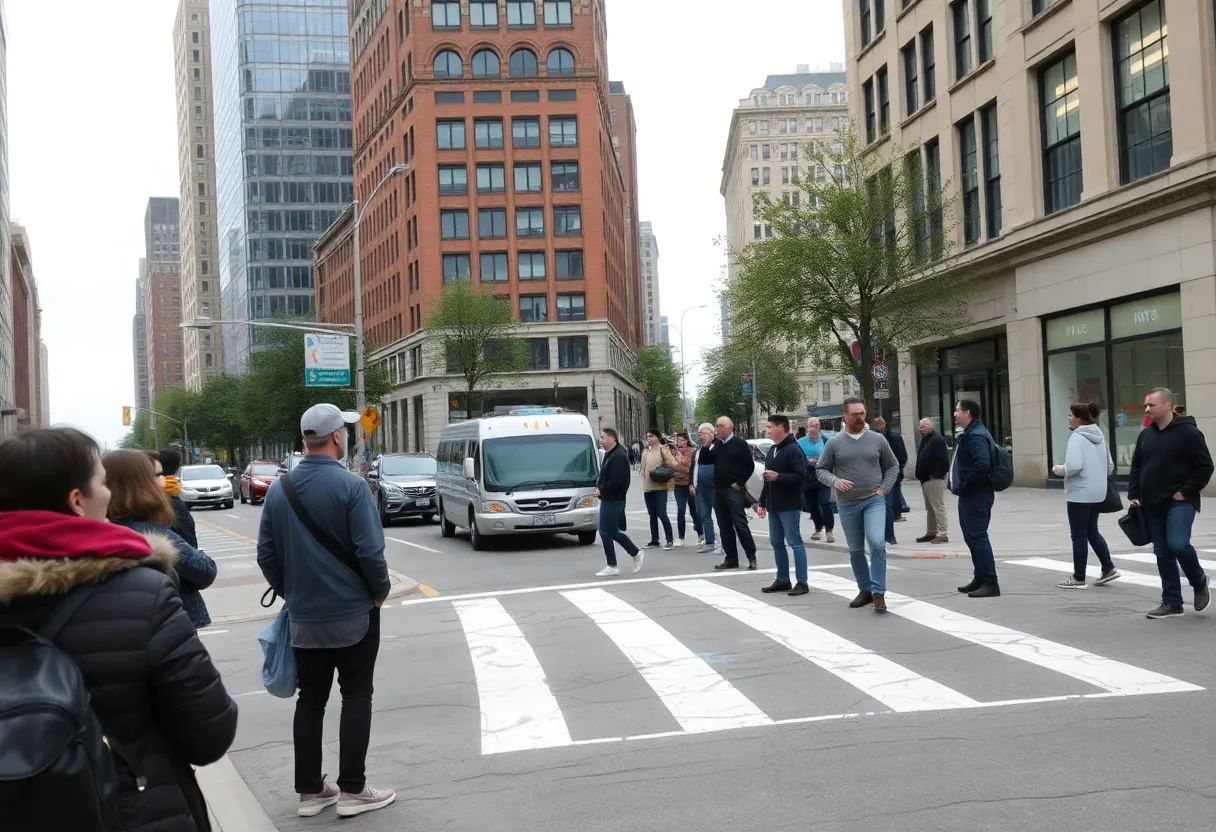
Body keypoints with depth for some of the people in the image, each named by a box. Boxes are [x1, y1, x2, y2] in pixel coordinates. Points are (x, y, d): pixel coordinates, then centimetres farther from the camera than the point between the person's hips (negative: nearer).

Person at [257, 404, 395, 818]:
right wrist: (380, 592, -3)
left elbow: (266, 554, 4)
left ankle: (309, 790, 19)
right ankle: (352, 790, 9)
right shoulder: (351, 485, -16)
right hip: (353, 612, -5)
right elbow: (370, 551, -19)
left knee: (310, 699, 13)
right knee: (356, 696, 6)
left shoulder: (278, 489, 1)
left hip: (304, 615, 5)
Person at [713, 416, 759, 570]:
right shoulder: (717, 445, 15)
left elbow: (750, 466, -8)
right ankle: (731, 559, 12)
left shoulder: (740, 444, -6)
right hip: (719, 490, 7)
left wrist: (739, 483, -12)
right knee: (724, 525, 7)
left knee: (740, 524, -10)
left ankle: (751, 556, -3)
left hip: (734, 490, -7)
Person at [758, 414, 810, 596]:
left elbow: (800, 477, -21)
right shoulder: (772, 450, 15)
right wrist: (762, 502, 19)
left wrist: (778, 477, -23)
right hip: (774, 505, 9)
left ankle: (802, 582, -3)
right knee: (776, 542, 12)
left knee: (795, 542, -6)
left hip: (790, 505, -9)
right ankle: (782, 579, 20)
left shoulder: (794, 450, -13)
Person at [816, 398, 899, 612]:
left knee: (877, 542, -20)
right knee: (856, 550, 10)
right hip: (847, 504, 1)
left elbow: (893, 466, 12)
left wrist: (884, 489, -1)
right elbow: (820, 470, 5)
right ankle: (864, 590, 25)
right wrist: (835, 481, -14)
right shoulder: (834, 443, 0)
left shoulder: (878, 439, 3)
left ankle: (878, 592, -11)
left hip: (874, 500, -1)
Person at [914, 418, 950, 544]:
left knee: (938, 506, -9)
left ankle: (943, 534, -7)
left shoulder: (937, 439, -15)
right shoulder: (925, 439, 16)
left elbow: (942, 460, -22)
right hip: (926, 479, 11)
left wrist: (935, 475, -20)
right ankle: (931, 532, 22)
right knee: (930, 508, 15)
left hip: (935, 479, -10)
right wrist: (920, 475, 14)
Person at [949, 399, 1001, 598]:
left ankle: (990, 584, -7)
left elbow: (982, 464, -31)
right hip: (970, 495, 11)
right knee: (972, 537, 16)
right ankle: (980, 580, 24)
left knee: (977, 537, -9)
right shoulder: (969, 434, 16)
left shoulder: (976, 435, -18)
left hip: (976, 496, -11)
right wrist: (961, 486, 13)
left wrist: (965, 485, -22)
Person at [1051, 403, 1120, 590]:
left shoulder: (1077, 437, -15)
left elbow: (1073, 466, -25)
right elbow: (1110, 465, 17)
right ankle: (1108, 569, 18)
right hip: (1098, 492, 8)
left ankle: (1079, 578, 8)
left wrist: (1057, 469, -8)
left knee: (1079, 535, 1)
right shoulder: (1099, 436, 12)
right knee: (1092, 531, 20)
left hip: (1080, 493, -8)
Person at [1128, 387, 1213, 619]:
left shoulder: (1188, 432, -8)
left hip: (1179, 503, -6)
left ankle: (1199, 582, 7)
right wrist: (1134, 495, 5)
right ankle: (1172, 602, 13)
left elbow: (1205, 467, -9)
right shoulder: (1145, 435, 11)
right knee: (1163, 553, 7)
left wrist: (1185, 492, -14)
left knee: (1178, 545, -21)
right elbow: (1136, 469, 17)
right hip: (1153, 505, 6)